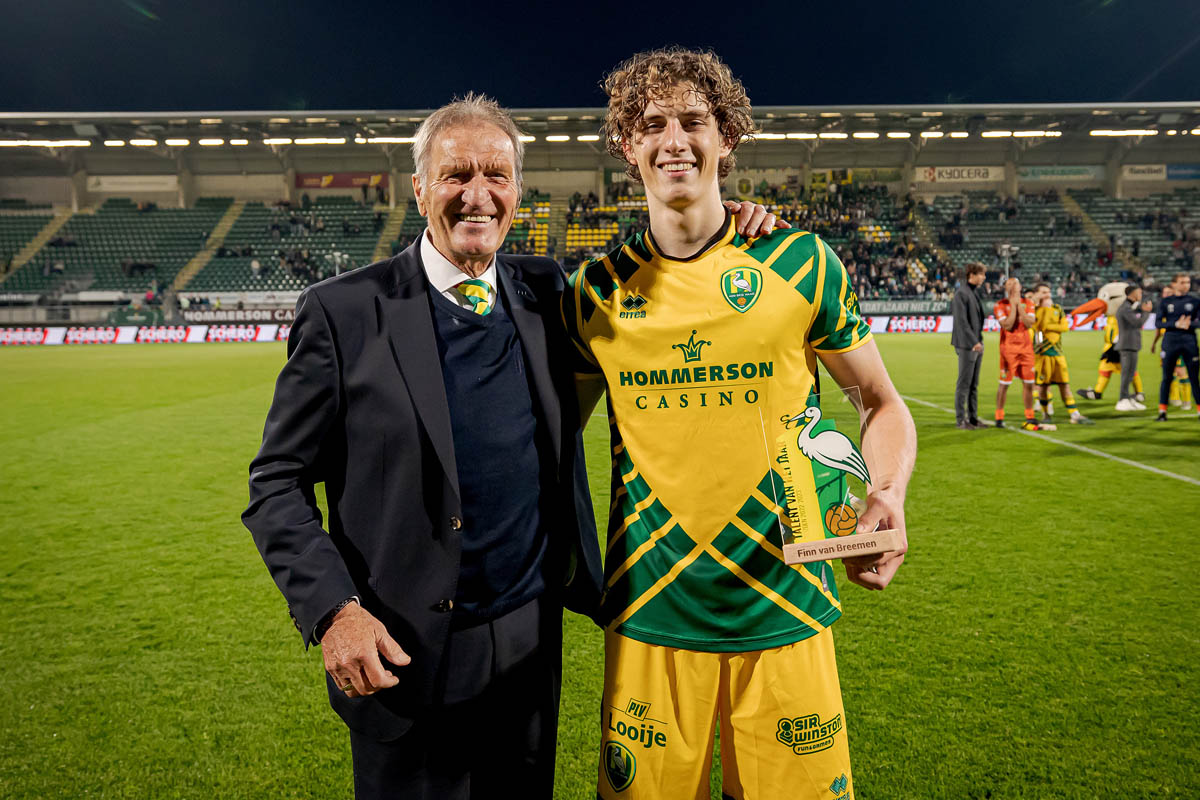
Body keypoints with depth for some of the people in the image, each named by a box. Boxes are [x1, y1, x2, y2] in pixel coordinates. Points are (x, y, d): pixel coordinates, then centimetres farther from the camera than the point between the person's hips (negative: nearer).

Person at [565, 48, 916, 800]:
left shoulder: (801, 263, -4)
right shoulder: (596, 289, 0)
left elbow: (883, 404, 5)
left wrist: (888, 497, -13)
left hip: (784, 610, -1)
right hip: (649, 618, 1)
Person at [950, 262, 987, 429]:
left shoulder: (973, 292, 15)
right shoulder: (961, 293, -13)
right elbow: (962, 321, -18)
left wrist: (979, 341, 12)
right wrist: (973, 342, -18)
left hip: (977, 344, 9)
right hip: (966, 345, -9)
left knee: (974, 384, 12)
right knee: (964, 383, -4)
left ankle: (973, 417, 19)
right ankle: (961, 419, 2)